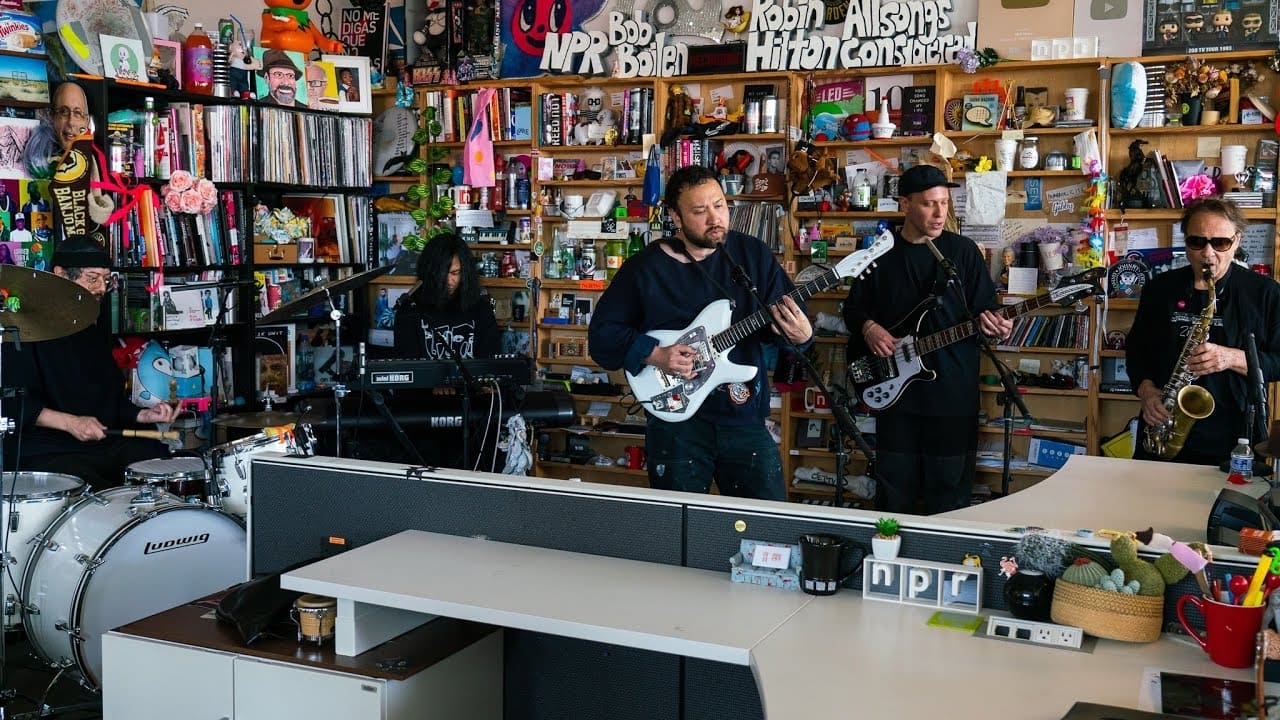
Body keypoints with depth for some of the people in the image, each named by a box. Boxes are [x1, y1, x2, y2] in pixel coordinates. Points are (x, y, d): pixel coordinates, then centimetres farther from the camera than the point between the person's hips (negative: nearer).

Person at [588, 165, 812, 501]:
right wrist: (653, 354, -15)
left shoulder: (754, 254, 1)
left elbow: (794, 319, 3)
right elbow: (601, 333, -1)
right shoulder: (645, 267, -4)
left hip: (745, 417, 2)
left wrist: (800, 334, -20)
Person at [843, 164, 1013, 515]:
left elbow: (985, 307, 3)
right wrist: (868, 327, -9)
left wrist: (989, 320, -19)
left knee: (950, 492, 7)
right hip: (895, 386, 1)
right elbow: (854, 307, 12)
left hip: (954, 389, -1)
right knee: (894, 492, 10)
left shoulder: (963, 250, 1)